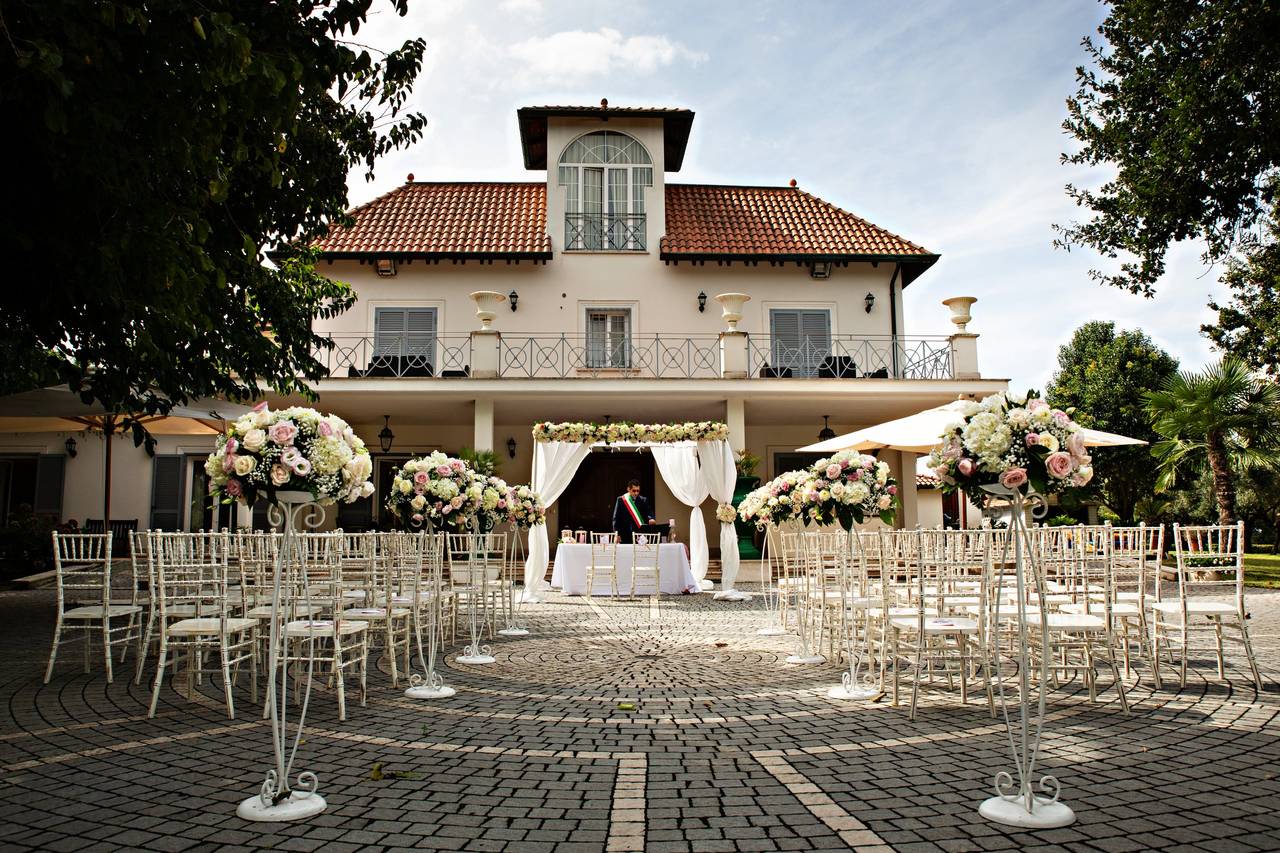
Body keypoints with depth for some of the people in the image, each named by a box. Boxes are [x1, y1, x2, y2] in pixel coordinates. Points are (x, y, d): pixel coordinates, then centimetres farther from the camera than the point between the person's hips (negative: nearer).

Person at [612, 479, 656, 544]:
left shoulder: (643, 500, 8)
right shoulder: (621, 500, 3)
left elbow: (649, 513, 1)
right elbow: (616, 518, 3)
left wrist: (651, 519, -23)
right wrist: (617, 534, -4)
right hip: (625, 535, -1)